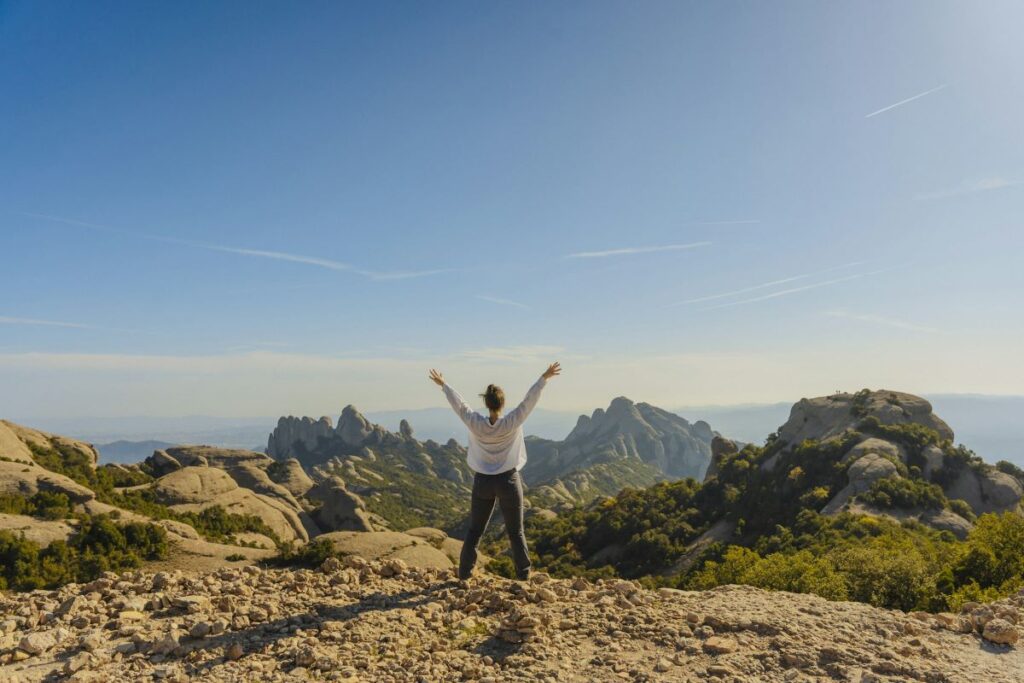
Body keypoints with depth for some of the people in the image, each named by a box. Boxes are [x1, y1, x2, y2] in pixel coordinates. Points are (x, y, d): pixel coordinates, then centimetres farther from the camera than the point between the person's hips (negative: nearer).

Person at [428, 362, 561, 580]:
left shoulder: (475, 424, -11)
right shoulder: (512, 423, -15)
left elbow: (459, 404, 1)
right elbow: (529, 400, -12)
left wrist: (443, 384, 14)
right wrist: (544, 378, -6)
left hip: (482, 482, 2)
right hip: (508, 481, -2)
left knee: (474, 530, 13)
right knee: (516, 532, 10)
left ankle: (464, 573, 17)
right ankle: (523, 574, 16)